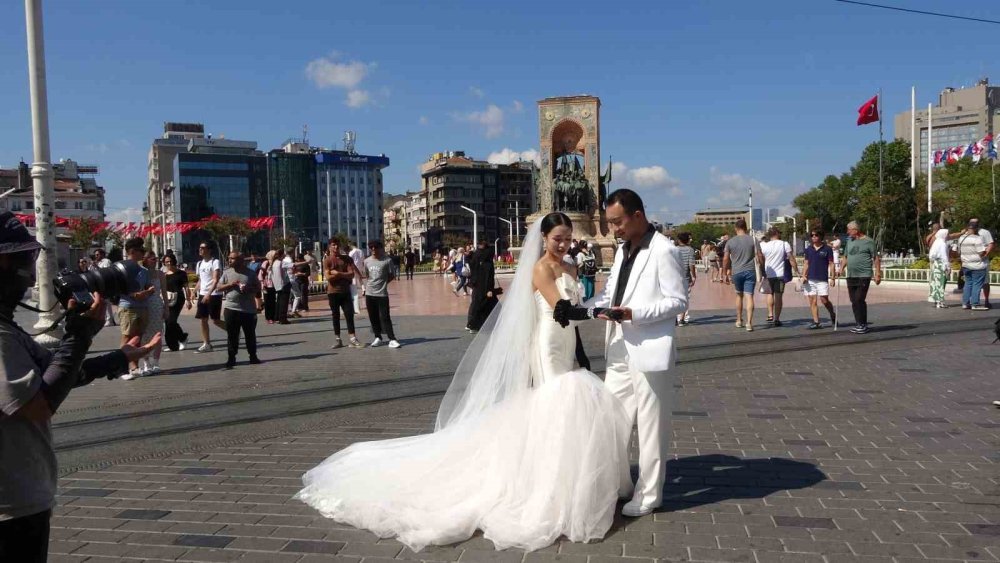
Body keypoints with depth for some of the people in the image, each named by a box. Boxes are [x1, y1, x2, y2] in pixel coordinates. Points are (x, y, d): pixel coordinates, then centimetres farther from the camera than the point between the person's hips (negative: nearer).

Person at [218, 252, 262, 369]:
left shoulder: (250, 273, 1)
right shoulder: (227, 272, 5)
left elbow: (258, 288, 5)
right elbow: (219, 287, 4)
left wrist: (249, 289, -14)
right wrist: (230, 285, -13)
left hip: (248, 309, 0)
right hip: (231, 308, 1)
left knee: (250, 334, 8)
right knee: (232, 335, 3)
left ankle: (253, 356, 20)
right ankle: (231, 358, 10)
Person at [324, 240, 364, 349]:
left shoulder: (346, 258, 5)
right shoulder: (327, 260, -3)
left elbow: (352, 274, -6)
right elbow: (329, 277, -14)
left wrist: (337, 273, -14)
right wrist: (344, 275, -10)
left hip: (345, 291, 2)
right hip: (333, 292, -2)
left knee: (349, 314, -3)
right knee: (335, 316, 5)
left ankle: (352, 339, -2)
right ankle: (338, 340, 12)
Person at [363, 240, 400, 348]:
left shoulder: (387, 260, -6)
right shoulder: (367, 261, 6)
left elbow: (391, 276, 0)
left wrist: (382, 283, -5)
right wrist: (367, 286, 5)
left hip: (382, 294, -4)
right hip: (369, 294, 4)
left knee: (384, 317, -7)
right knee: (373, 318, 9)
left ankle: (392, 339, -4)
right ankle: (378, 338, 21)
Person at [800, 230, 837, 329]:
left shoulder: (827, 249, 0)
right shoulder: (808, 249, 10)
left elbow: (831, 264, 0)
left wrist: (833, 278, -6)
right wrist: (803, 276, 2)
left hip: (822, 279, -4)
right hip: (810, 279, 4)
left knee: (824, 300, -6)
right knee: (812, 301, 1)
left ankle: (833, 315, 21)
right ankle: (816, 322, 5)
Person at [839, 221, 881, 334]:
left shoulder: (868, 241, -5)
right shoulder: (850, 241, 14)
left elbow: (876, 258, -4)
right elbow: (845, 257, 21)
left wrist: (877, 274, -9)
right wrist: (841, 269, 7)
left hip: (864, 276, -7)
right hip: (851, 276, 7)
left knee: (859, 300, -10)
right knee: (854, 301, 8)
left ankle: (863, 325, -1)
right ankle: (858, 324, 17)